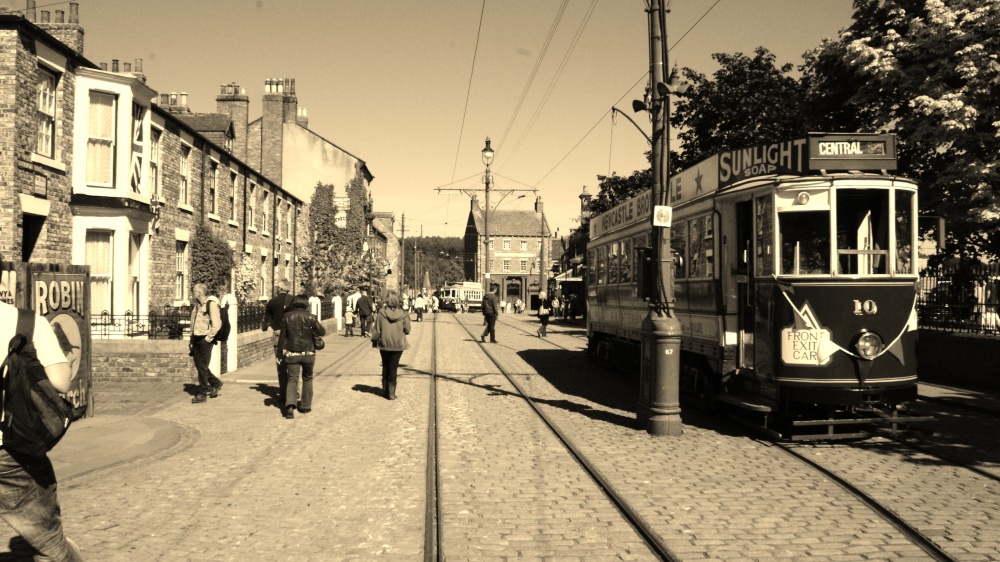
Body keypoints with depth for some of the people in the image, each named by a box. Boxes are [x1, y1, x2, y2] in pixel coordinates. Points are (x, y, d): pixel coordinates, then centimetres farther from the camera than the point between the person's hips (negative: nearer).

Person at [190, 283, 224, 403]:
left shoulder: (211, 304, -14)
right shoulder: (195, 304, 12)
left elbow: (217, 324, -18)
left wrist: (208, 338, -17)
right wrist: (192, 339, 16)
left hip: (205, 340, -8)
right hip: (196, 339, 8)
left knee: (202, 367, -2)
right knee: (199, 365, 12)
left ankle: (202, 394, 7)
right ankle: (216, 383, 30)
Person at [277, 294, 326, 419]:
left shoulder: (286, 316, -1)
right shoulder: (310, 317, -6)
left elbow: (283, 336, 3)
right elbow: (322, 332, -3)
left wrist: (282, 350, 12)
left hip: (292, 353, 0)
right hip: (308, 353, 0)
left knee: (292, 379, 0)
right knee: (307, 378, 17)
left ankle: (290, 405, -22)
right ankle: (305, 405, 22)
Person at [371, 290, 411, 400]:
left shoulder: (381, 313, -12)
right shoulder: (403, 315, -12)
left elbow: (377, 329, -6)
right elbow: (407, 330, -4)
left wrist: (374, 340, 9)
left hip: (384, 344, 1)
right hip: (398, 345, -1)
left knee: (385, 366, 19)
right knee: (393, 368, 6)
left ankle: (385, 389, 27)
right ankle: (391, 392, 5)